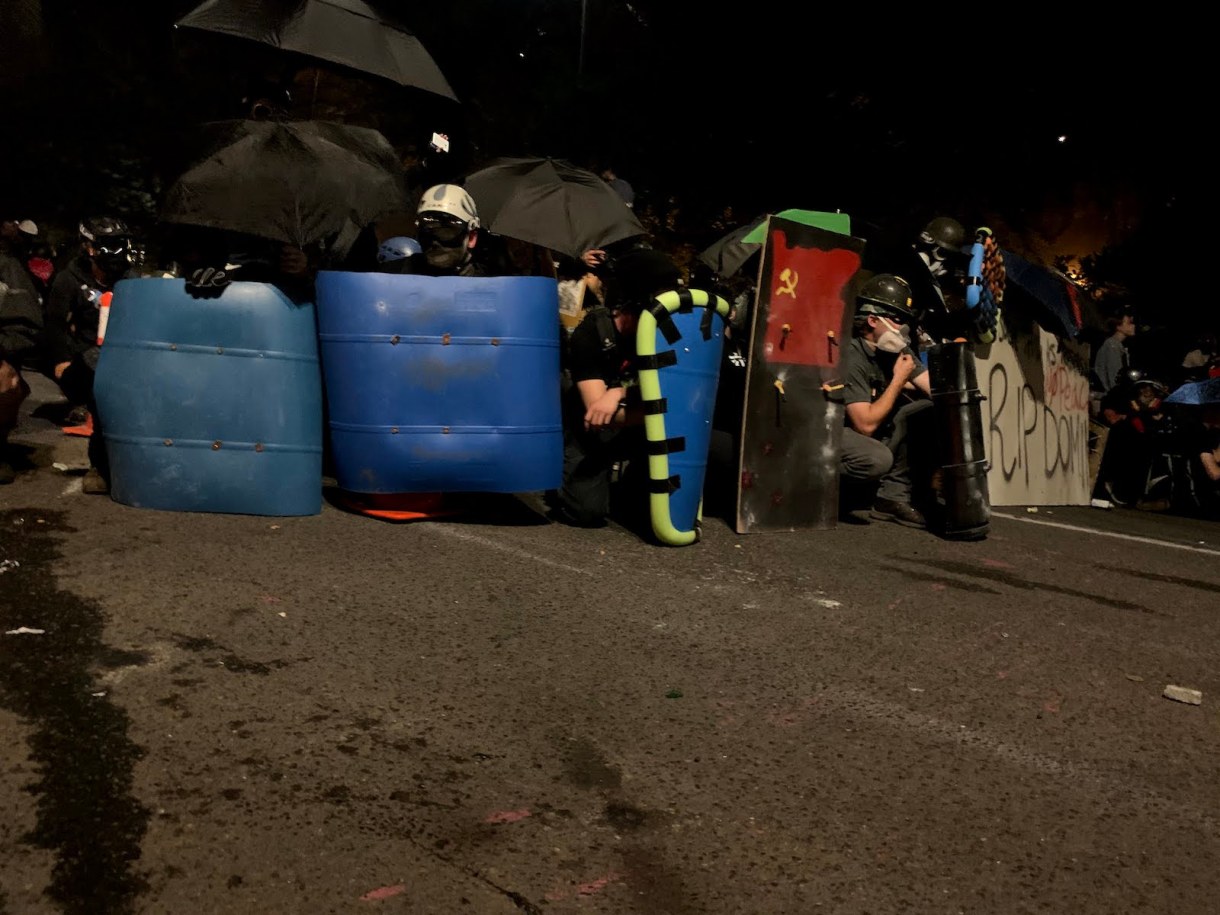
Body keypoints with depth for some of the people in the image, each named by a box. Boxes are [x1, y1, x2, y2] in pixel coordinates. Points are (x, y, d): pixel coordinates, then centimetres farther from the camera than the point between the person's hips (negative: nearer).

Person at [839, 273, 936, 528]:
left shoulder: (897, 350, 0)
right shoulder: (851, 356, -25)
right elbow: (866, 424, -28)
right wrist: (898, 380, -20)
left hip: (869, 432, 9)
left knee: (929, 410, -8)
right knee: (878, 459, -36)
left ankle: (893, 495, -6)